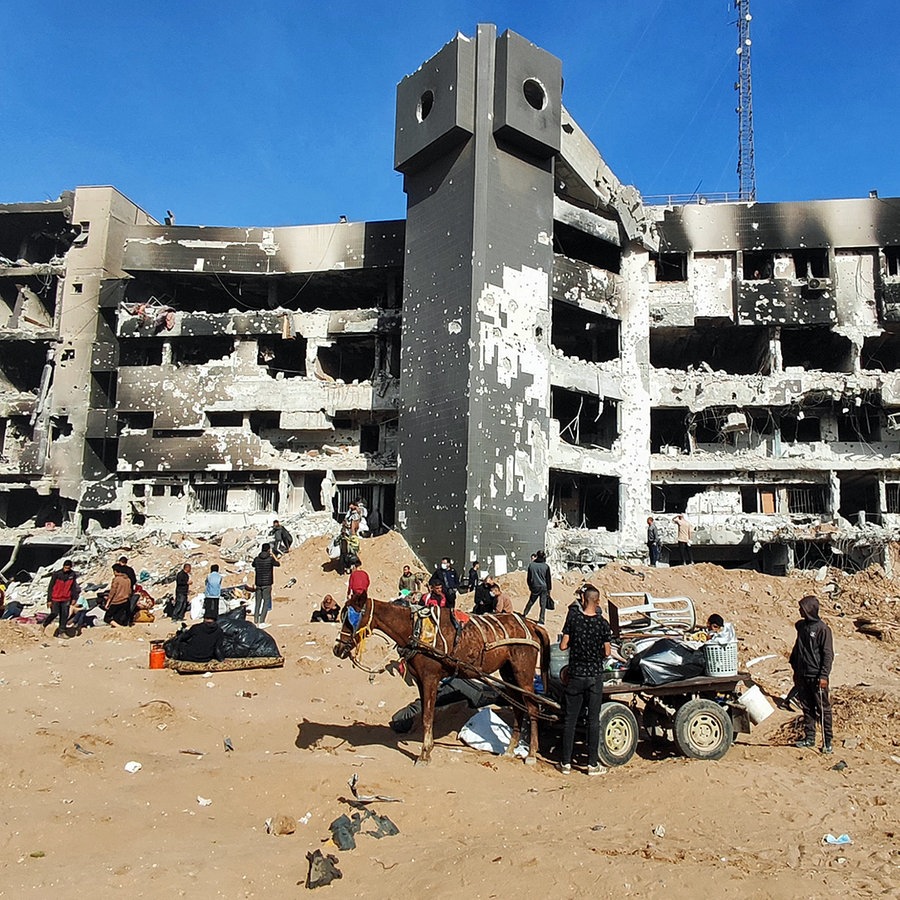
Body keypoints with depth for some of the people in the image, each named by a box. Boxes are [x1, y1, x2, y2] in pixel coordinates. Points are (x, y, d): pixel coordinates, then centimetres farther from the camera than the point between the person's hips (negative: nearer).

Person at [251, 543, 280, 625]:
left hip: (258, 583, 4)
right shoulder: (270, 559, -9)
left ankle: (256, 621, 14)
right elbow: (278, 564, 11)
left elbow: (253, 565, 24)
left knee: (258, 602, 13)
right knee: (266, 602, -1)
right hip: (267, 584, -4)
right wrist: (273, 555, 22)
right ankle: (262, 621, -8)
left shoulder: (256, 559, 0)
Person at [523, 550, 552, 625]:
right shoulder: (546, 566, -7)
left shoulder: (531, 564, -3)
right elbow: (548, 579, 0)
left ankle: (524, 614, 26)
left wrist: (530, 586, 18)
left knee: (530, 602, 19)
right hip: (543, 588, -2)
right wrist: (549, 590, 8)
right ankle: (541, 620, 2)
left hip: (534, 587, 2)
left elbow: (528, 577, 5)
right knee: (543, 605, 4)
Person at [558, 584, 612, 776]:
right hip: (595, 676, 0)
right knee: (593, 720, 9)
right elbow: (607, 653, -3)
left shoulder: (573, 618, -9)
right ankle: (593, 764, 14)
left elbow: (563, 646, -8)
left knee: (570, 719, 9)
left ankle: (566, 763, 16)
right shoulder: (602, 623, -8)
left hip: (575, 675, 0)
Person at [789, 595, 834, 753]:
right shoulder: (801, 626, 10)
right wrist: (795, 669, 17)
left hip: (817, 676, -7)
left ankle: (828, 741, 8)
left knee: (823, 708, 1)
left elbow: (828, 654, -11)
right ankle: (809, 738, 20)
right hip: (802, 675, 7)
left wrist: (824, 675, -16)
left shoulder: (822, 628, -10)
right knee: (807, 708, 12)